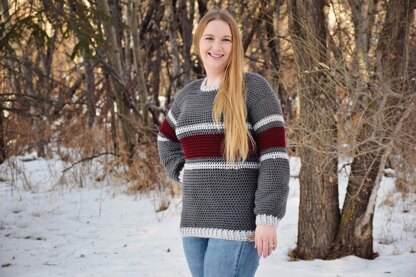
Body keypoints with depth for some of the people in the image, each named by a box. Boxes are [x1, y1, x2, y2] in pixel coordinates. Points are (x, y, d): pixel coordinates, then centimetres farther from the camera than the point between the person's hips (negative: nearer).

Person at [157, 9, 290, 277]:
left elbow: (274, 157, -11)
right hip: (195, 221, 6)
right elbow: (166, 139, 32)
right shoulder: (188, 94, 12)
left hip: (238, 221, -6)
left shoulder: (254, 88, -6)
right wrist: (185, 174, 14)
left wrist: (268, 219, -18)